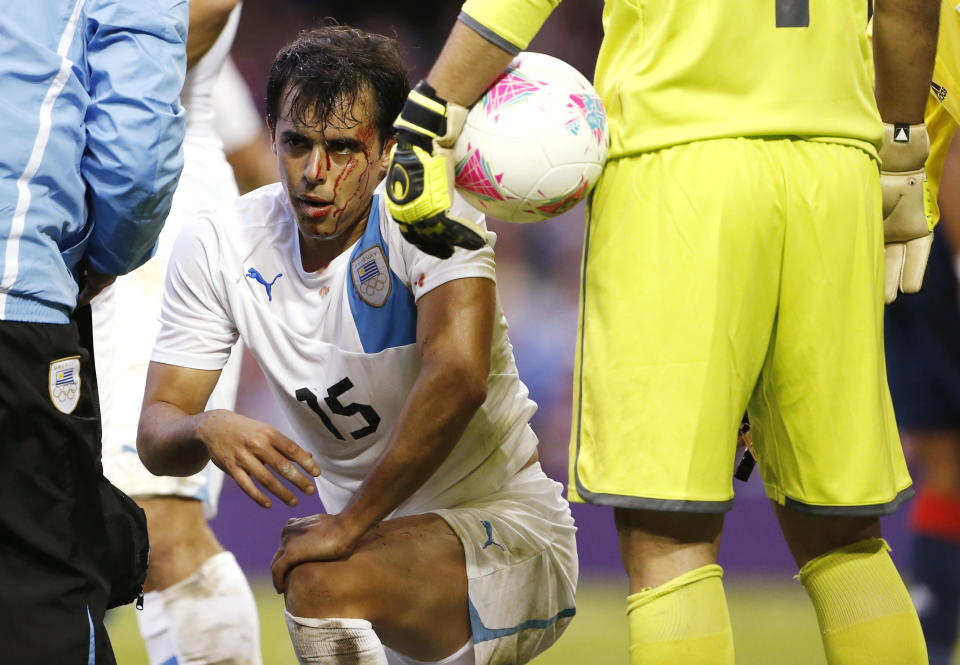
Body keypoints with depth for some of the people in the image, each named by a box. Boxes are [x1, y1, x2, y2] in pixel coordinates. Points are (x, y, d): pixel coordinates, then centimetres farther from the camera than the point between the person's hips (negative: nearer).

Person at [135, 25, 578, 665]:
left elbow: (457, 378, -35)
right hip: (378, 537, 6)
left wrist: (349, 523, -32)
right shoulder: (217, 245, -4)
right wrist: (208, 430, -30)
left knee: (323, 583, -32)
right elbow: (156, 437, -6)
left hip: (509, 535, -6)